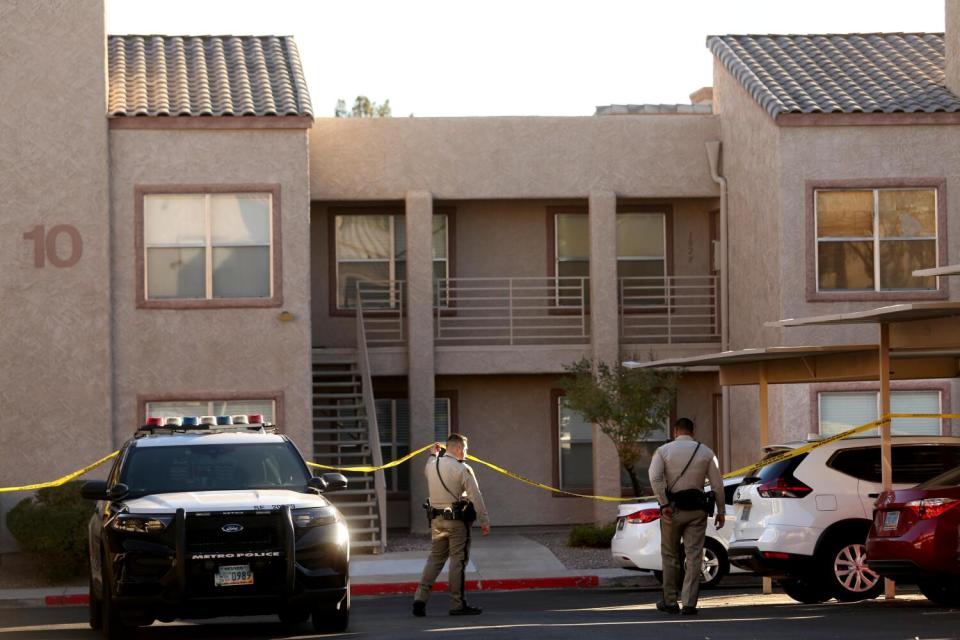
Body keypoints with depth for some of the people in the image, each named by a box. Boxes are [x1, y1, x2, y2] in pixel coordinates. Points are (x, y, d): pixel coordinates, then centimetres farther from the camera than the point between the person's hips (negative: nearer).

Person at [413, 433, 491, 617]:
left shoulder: (432, 465, 6)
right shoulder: (462, 469, -11)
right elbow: (475, 496, -11)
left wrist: (434, 455, 45)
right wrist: (484, 521, -7)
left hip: (436, 519, 6)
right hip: (457, 521, -6)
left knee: (435, 559, 12)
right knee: (458, 560, 0)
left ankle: (420, 598, 3)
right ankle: (457, 604, 3)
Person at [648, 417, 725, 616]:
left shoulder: (663, 451, 1)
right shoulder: (706, 452, 5)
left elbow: (655, 478, -14)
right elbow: (717, 484, 2)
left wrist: (665, 505, -13)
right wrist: (720, 511, 8)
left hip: (673, 509, -1)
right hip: (697, 510, 1)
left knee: (670, 556, 11)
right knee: (694, 556, 1)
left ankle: (670, 601, 17)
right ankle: (689, 603, -5)